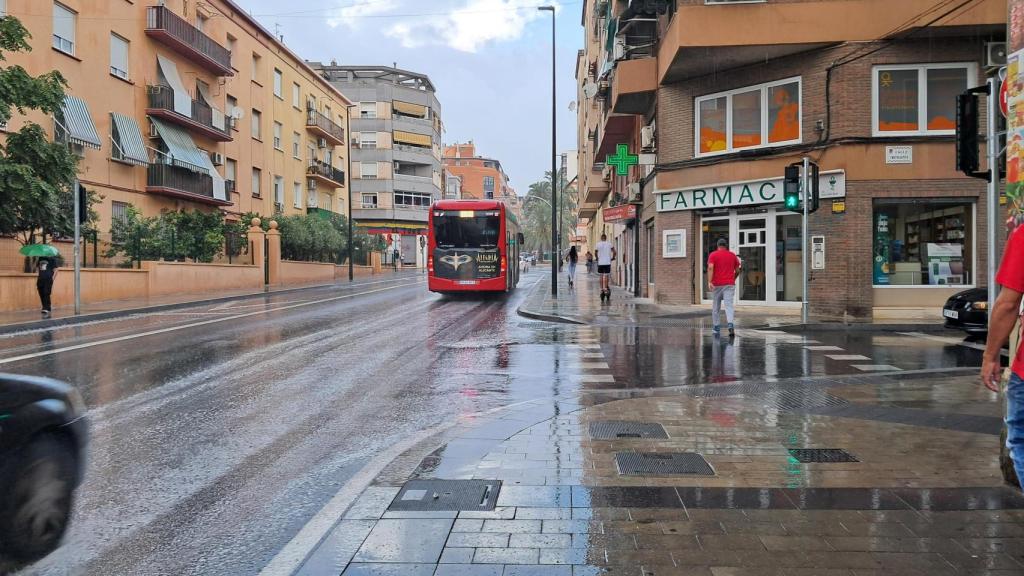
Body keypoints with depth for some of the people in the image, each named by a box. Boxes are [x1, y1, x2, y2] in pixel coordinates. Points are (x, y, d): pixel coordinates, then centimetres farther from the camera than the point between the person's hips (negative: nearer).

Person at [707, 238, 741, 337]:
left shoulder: (713, 255, 1)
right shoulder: (732, 255, 10)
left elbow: (710, 268, -14)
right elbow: (737, 271, 12)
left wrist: (709, 282, -21)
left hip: (717, 285, -1)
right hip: (729, 284, 1)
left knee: (716, 307, 12)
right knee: (729, 306, -7)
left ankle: (716, 328, 18)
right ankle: (731, 326, -27)